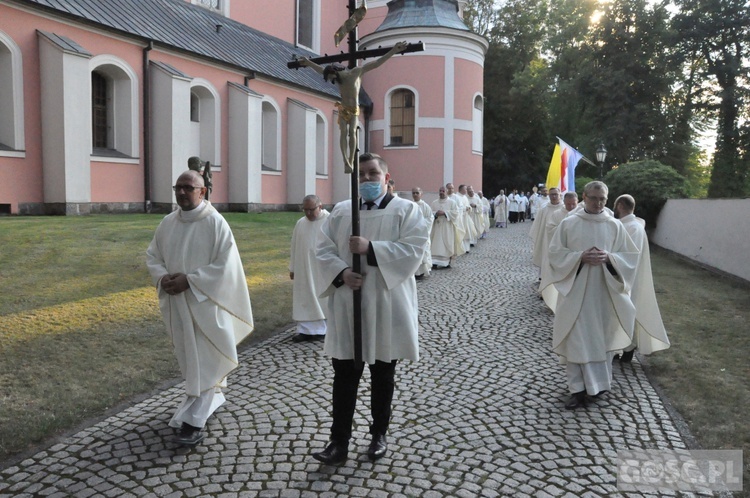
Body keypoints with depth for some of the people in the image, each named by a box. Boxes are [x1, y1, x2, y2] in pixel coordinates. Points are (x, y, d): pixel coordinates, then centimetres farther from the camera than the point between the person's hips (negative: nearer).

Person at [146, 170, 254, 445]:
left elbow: (225, 265, -16)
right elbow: (152, 256, 11)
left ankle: (194, 421, 3)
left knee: (202, 361, -2)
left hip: (204, 302, -6)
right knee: (189, 358, 18)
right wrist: (163, 278, -10)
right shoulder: (167, 223, 5)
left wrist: (189, 281, -21)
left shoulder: (216, 223, -12)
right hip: (176, 302, 6)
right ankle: (211, 398, 38)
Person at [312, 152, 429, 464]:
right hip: (347, 307, 2)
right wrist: (342, 273, -17)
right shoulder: (340, 211, 8)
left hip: (387, 308, -2)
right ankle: (339, 441, 14)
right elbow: (324, 249, 2)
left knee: (383, 376, 12)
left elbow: (413, 250, -14)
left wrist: (371, 248, -22)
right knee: (344, 376, 5)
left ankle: (379, 434, 30)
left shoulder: (406, 210, -1)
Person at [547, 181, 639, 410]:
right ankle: (578, 389, 6)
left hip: (604, 291, 2)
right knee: (576, 339, -1)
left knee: (602, 337, 11)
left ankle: (599, 382, 29)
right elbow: (555, 253, -2)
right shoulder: (568, 223, -2)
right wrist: (580, 257, -17)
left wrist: (608, 258, -15)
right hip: (576, 291, -2)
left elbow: (629, 256, 5)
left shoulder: (615, 225, 3)